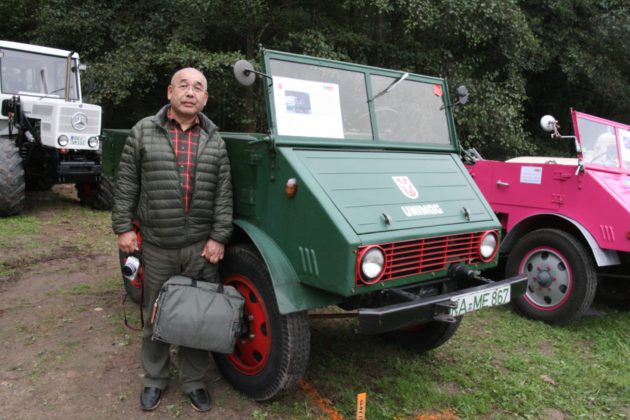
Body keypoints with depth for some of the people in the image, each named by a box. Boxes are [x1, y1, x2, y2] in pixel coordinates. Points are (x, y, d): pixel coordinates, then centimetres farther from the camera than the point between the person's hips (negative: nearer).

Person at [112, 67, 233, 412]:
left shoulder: (215, 141, 5)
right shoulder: (144, 131, 1)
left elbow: (223, 193, 2)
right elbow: (126, 184, 1)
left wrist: (219, 237, -4)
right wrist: (123, 227, -3)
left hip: (202, 246, 1)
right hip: (156, 245, 0)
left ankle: (194, 382, 25)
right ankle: (154, 380, 31)